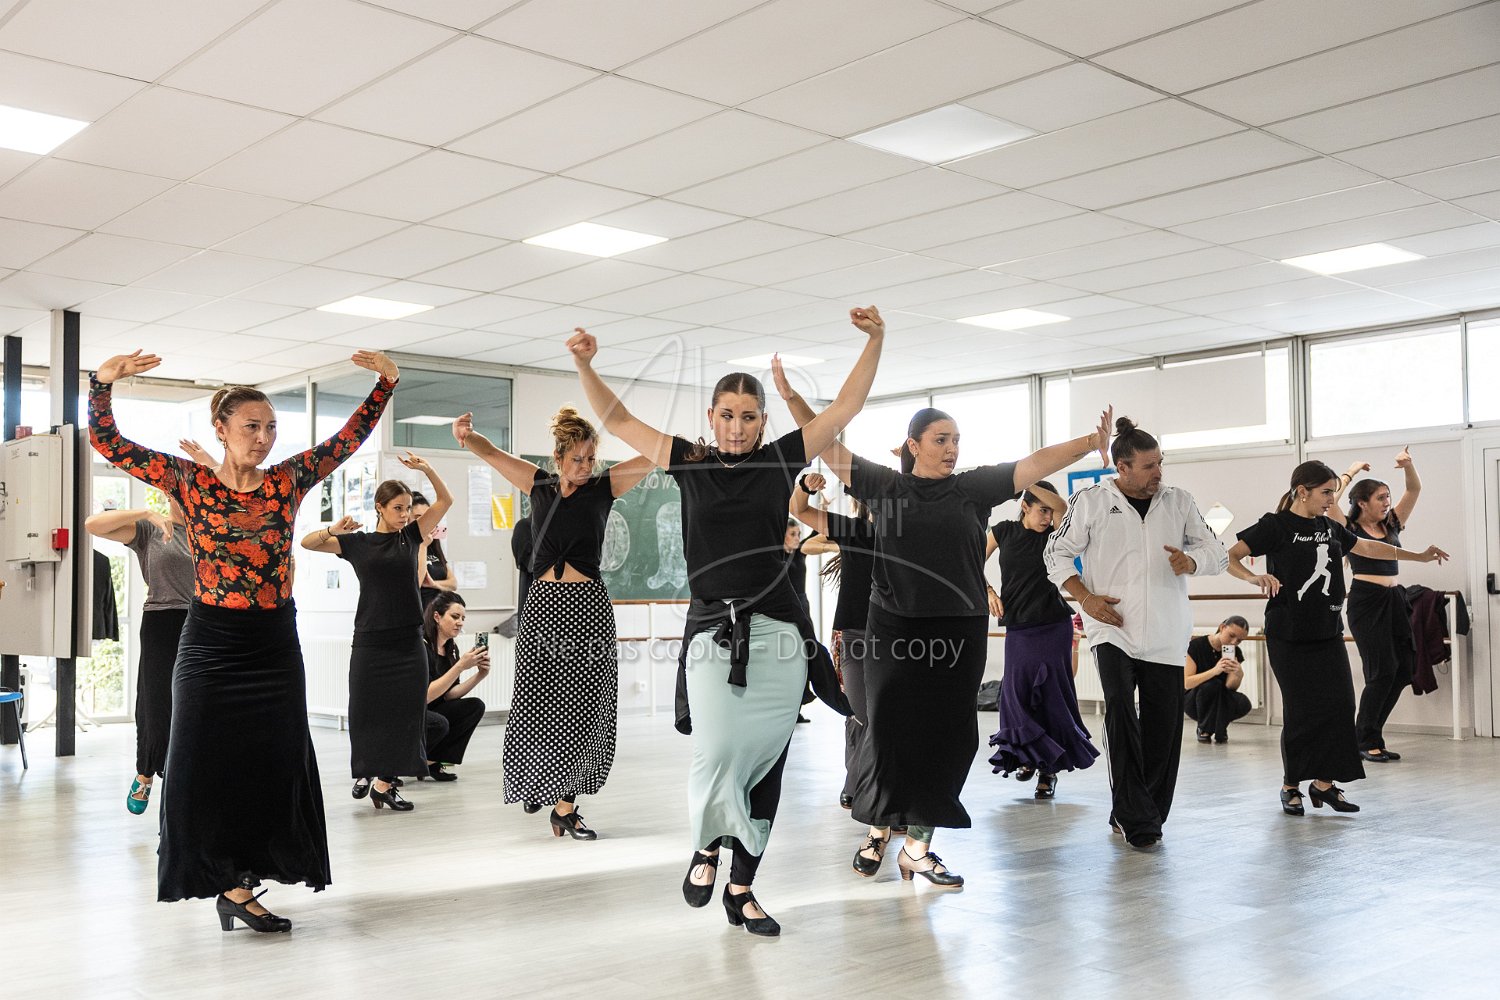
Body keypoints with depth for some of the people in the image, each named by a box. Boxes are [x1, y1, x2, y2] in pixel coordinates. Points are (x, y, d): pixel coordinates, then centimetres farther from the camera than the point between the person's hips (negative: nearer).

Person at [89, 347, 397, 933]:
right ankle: (233, 886, 13)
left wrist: (386, 381, 0)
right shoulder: (189, 482, -2)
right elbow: (108, 443, -3)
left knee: (276, 763, 5)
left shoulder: (289, 480, 4)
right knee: (208, 766, 0)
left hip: (275, 643, 2)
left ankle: (236, 887, 19)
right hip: (211, 642, -2)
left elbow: (350, 437, 8)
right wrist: (103, 382, -17)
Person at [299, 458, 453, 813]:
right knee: (366, 710, 5)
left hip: (408, 641, 1)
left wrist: (426, 469, -13)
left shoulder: (411, 536, 7)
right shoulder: (356, 542, 4)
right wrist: (333, 530, -21)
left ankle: (384, 782, 7)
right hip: (369, 641, -1)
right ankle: (364, 772, 28)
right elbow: (307, 543, -2)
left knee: (405, 711, -2)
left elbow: (445, 500, 2)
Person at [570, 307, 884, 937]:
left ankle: (742, 889, 19)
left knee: (764, 762, 4)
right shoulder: (689, 462, 6)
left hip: (778, 632, 1)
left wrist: (875, 342, 1)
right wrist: (585, 364, 3)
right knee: (717, 753, -16)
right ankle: (708, 845, 16)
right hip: (712, 633, -1)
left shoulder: (781, 460, 7)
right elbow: (617, 420, 13)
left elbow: (846, 407, 9)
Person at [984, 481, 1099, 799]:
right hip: (1017, 629, 2)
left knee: (1051, 696, -3)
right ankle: (1028, 756, 22)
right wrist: (988, 592, -3)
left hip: (1053, 627, -2)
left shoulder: (1053, 534, 0)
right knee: (1017, 695, 0)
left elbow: (1062, 507, -21)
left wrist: (1027, 482, -21)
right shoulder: (1004, 531, 5)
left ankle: (1049, 769, 7)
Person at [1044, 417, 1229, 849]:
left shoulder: (1178, 501, 8)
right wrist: (1085, 598, -6)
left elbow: (1215, 551, 10)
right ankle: (1136, 818, -11)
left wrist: (1191, 562, -13)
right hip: (1114, 631, -3)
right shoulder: (1092, 501, 1)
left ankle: (1141, 815, 18)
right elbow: (1058, 553, 7)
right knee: (1120, 715, -18)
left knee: (1163, 728, 3)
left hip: (1166, 634, 3)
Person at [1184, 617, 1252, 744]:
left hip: (1220, 703, 3)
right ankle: (1204, 729, -9)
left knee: (1244, 703, -28)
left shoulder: (1235, 653, -4)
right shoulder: (1197, 645, -16)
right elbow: (1186, 683, -24)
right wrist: (1214, 670, -38)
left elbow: (1230, 687, -13)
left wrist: (1238, 674, -35)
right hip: (1194, 701, -3)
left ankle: (1220, 729, 3)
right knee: (1213, 685, -34)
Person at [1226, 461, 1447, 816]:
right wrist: (1255, 577, -35)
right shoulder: (1276, 525, -8)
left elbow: (1367, 547, 27)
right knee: (1301, 710, -3)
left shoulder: (1330, 527, 11)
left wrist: (1418, 556, 32)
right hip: (1289, 635, -6)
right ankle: (1291, 786, 13)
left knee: (1339, 704, -1)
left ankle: (1324, 783, 9)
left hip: (1328, 632, 6)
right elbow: (1230, 557, -16)